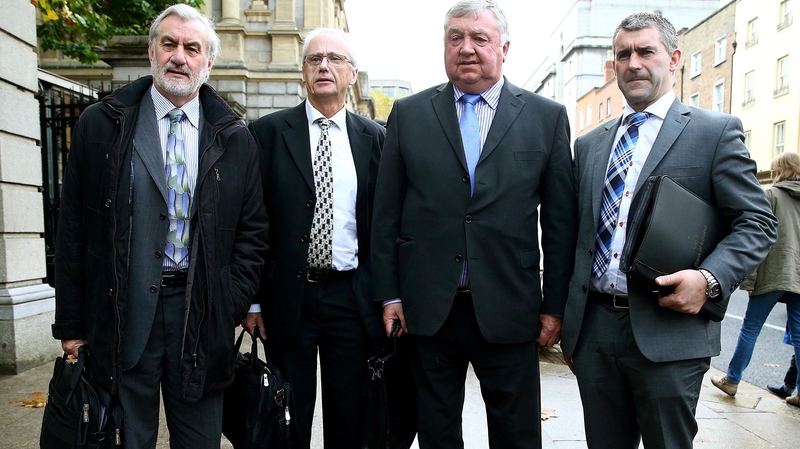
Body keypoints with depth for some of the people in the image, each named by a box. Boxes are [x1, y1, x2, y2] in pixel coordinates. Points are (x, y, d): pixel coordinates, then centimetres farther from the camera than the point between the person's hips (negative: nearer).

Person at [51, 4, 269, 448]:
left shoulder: (235, 138, 5)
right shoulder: (99, 125, 3)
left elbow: (252, 231, 6)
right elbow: (73, 230, 3)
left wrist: (232, 307, -2)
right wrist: (71, 323, 1)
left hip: (202, 316, 1)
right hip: (121, 311, 0)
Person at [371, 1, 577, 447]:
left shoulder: (547, 117, 2)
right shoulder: (408, 114, 4)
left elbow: (561, 222, 3)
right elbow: (387, 214, 4)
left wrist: (555, 305, 2)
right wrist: (389, 295, 2)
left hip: (509, 309, 0)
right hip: (428, 307, 1)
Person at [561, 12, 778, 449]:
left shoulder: (716, 131, 1)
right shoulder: (589, 144, 13)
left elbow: (757, 221, -1)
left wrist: (710, 278, -19)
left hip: (667, 332, -4)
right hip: (592, 328, 4)